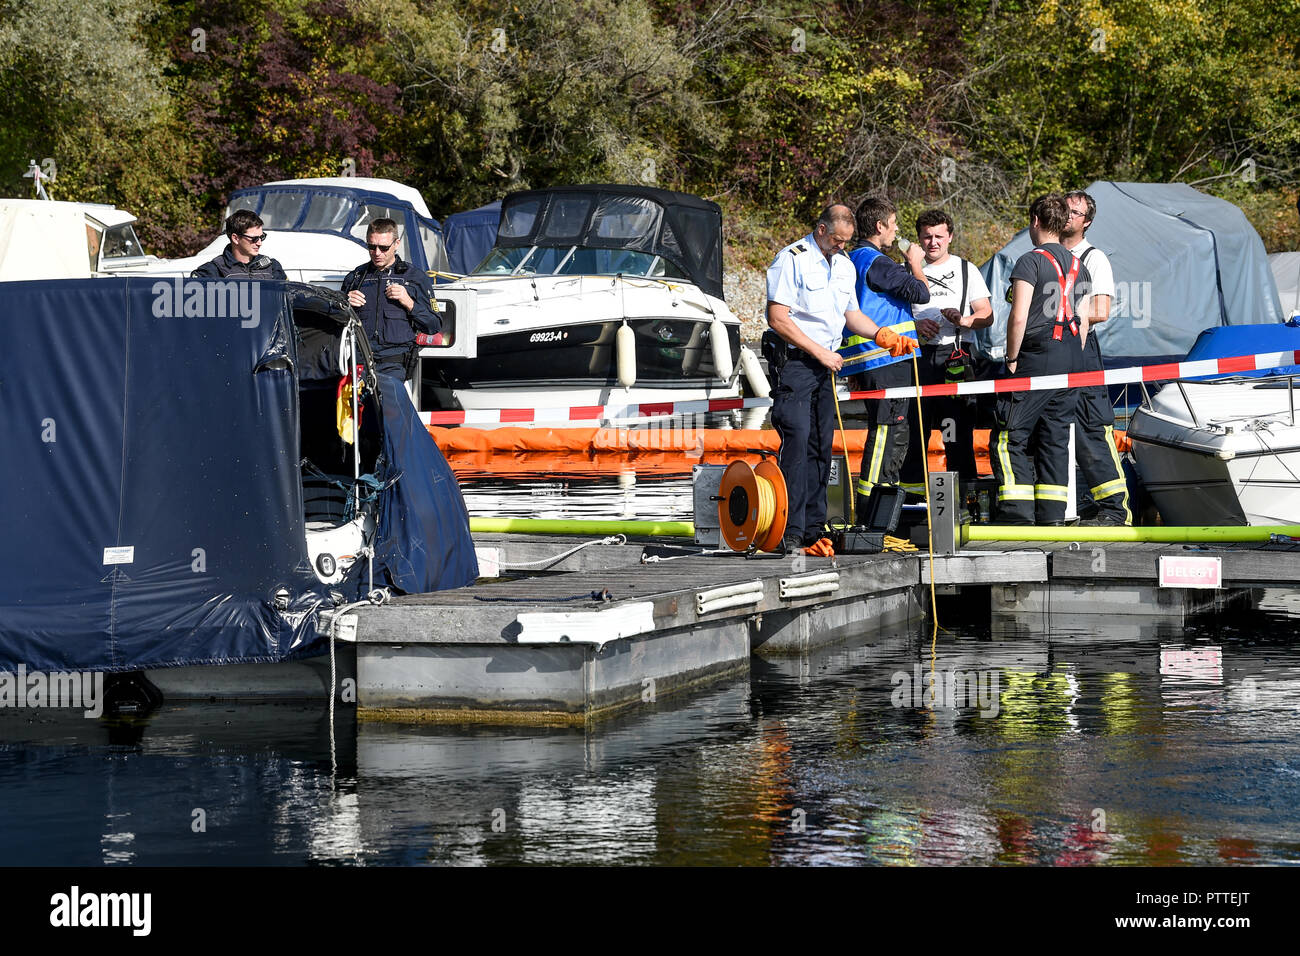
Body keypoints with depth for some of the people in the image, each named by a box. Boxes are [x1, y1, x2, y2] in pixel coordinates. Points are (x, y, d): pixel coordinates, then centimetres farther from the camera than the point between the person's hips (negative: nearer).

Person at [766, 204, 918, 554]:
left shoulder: (844, 265, 15)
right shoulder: (792, 260, -9)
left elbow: (850, 313, 25)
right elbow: (777, 318, -15)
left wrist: (883, 336, 8)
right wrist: (819, 352, -13)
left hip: (827, 364, 7)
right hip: (794, 360, -7)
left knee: (821, 446, 5)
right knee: (797, 440, -15)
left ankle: (812, 531, 9)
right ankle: (790, 534, -16)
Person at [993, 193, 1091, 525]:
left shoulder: (1031, 261, -9)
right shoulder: (1078, 265, 14)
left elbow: (1019, 317, -16)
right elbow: (1080, 317, 15)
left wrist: (1011, 359, -6)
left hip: (1037, 356, -7)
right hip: (1071, 356, 7)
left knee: (1010, 438, -3)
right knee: (1055, 439, 10)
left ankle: (1018, 515, -11)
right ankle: (1052, 517, 7)